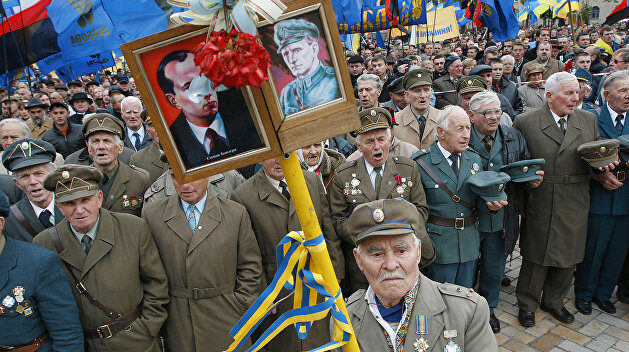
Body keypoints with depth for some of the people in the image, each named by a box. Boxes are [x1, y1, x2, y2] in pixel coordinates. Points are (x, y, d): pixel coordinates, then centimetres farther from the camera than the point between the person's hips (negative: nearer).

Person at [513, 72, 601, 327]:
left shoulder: (589, 120, 9)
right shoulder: (525, 122, -4)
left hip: (575, 204, 4)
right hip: (540, 203, -4)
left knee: (568, 257, 15)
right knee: (536, 257, 6)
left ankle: (554, 301, 37)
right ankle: (527, 304, 26)